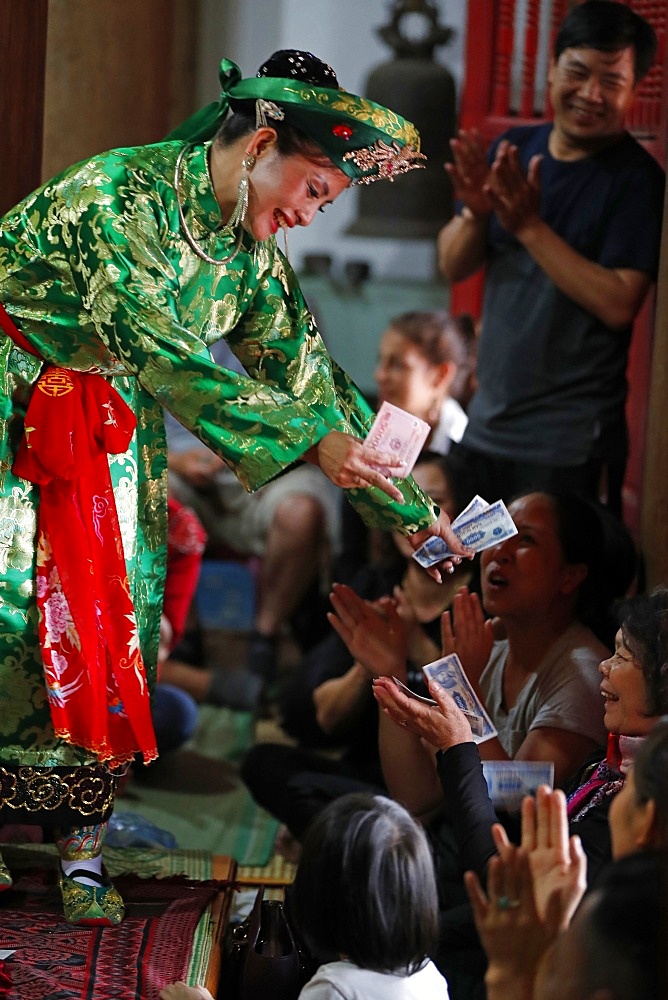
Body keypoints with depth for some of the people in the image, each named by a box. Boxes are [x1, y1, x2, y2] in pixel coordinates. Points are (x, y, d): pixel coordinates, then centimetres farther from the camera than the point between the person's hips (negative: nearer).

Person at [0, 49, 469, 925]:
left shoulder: (250, 254, -2)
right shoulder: (121, 196, -26)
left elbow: (308, 373, 3)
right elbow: (161, 353, -32)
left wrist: (408, 510, 0)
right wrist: (310, 441, -35)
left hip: (110, 425, 7)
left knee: (114, 613, -1)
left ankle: (82, 850, 3)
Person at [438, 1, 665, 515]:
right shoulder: (514, 149, 7)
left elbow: (618, 304, -19)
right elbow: (453, 267, 8)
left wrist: (529, 225, -21)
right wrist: (476, 213, -13)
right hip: (486, 428, 6)